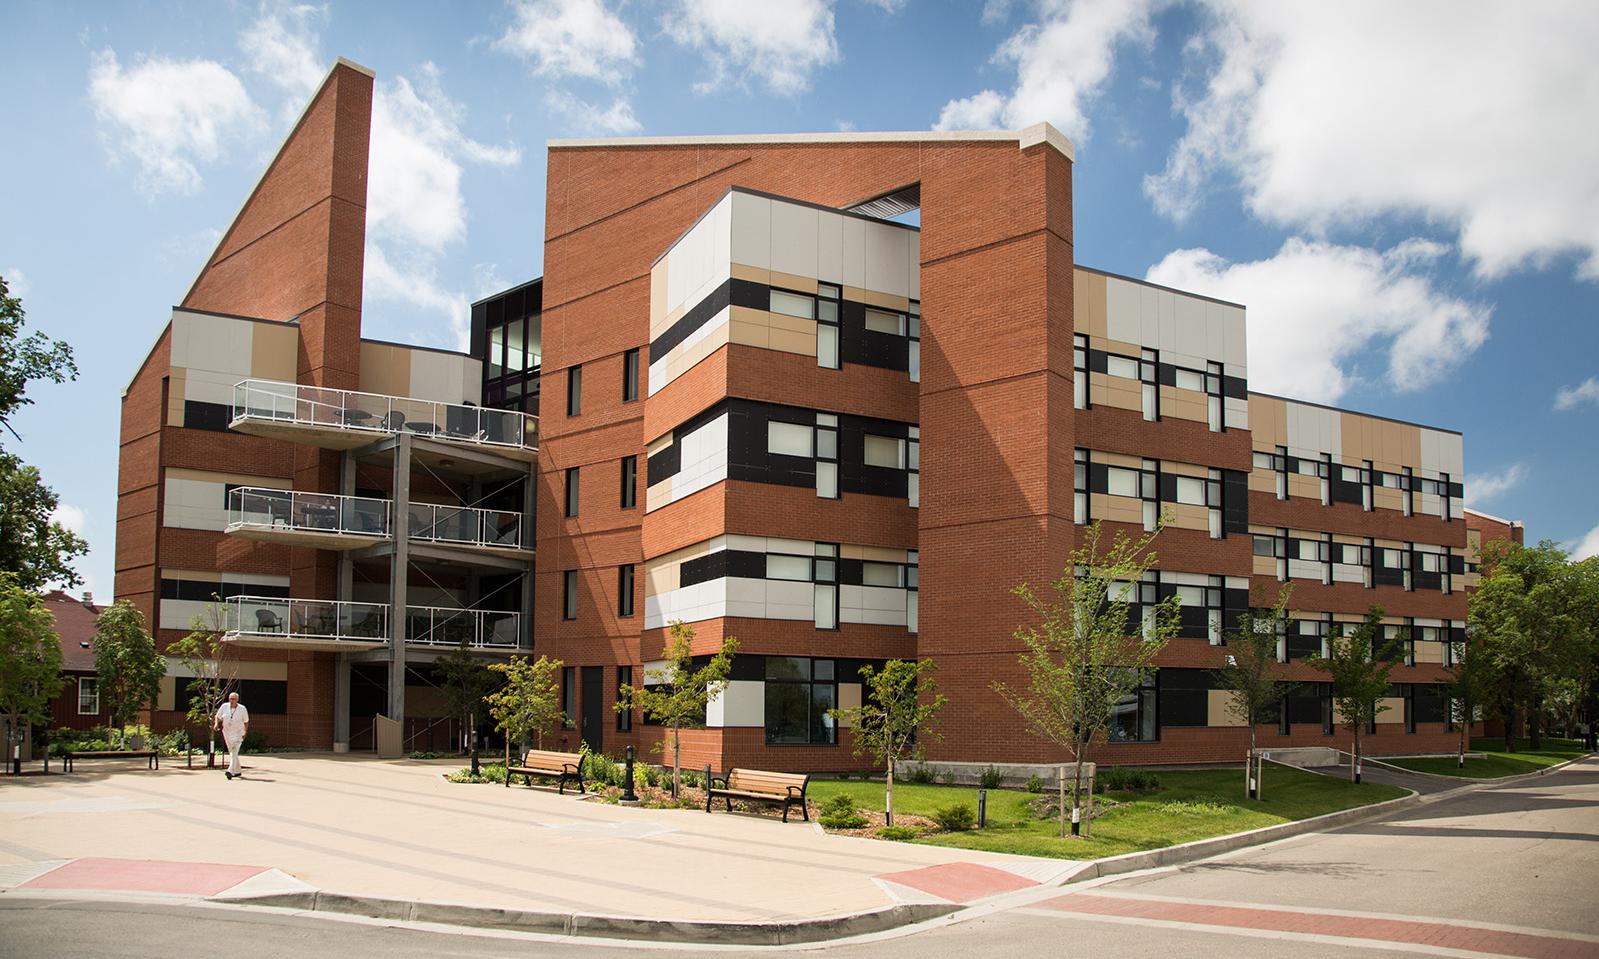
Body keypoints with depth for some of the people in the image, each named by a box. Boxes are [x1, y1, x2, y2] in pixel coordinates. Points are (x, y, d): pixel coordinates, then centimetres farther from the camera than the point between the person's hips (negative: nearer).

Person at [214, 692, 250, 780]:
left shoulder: (242, 709, -8)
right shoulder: (224, 706, -3)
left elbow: (246, 721, 5)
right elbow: (218, 716, 10)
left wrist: (245, 732, 6)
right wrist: (217, 723, -9)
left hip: (238, 733, -4)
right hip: (227, 733, 4)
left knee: (234, 752, -19)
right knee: (231, 753, 13)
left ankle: (231, 771, -30)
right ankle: (237, 771, 26)